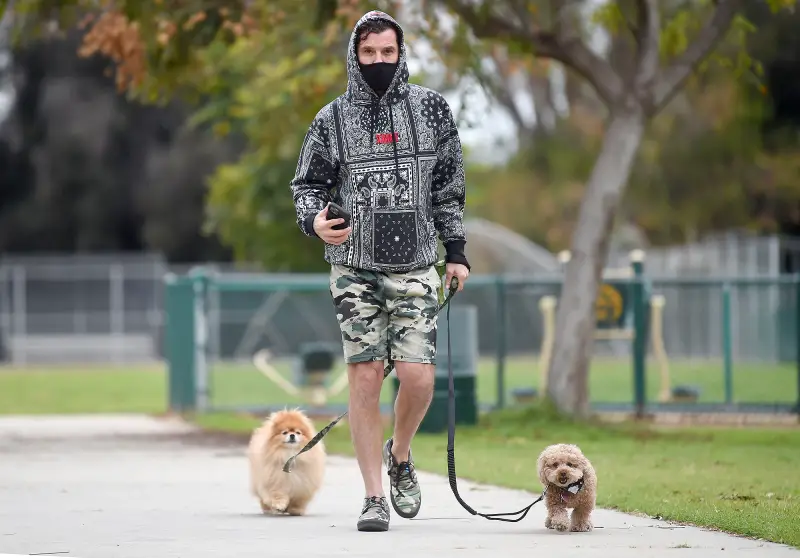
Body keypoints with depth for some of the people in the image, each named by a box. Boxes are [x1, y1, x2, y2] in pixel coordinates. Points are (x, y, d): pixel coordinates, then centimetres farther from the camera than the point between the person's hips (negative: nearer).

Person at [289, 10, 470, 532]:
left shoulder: (431, 108, 4)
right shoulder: (333, 119, 2)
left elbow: (449, 186, 10)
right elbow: (308, 184, 9)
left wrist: (457, 252, 8)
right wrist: (315, 220, -13)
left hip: (416, 266, 0)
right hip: (356, 267, 0)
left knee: (418, 377, -9)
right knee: (365, 378, -4)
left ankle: (400, 455, 22)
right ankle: (374, 497, 4)